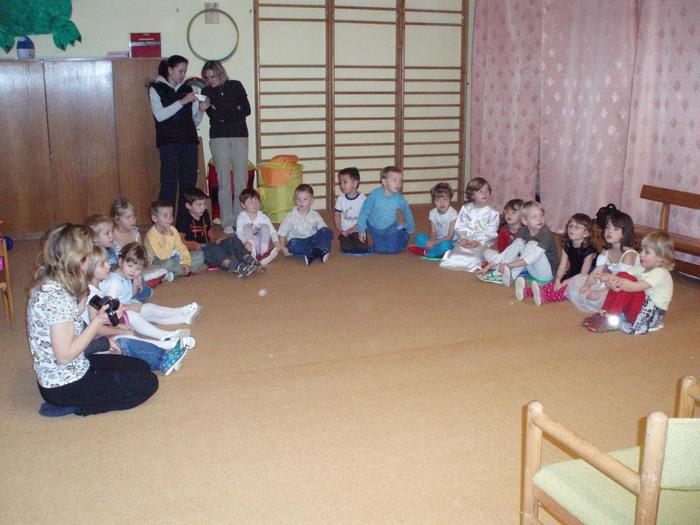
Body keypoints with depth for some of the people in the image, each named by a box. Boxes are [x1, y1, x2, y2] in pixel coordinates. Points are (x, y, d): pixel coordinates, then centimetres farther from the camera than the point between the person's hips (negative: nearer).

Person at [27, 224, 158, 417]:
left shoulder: (48, 285, 0)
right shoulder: (57, 297, -29)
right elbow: (64, 355, -27)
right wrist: (98, 321, -23)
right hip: (65, 386, -9)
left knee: (141, 366, 16)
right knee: (147, 383, -5)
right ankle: (74, 406, -2)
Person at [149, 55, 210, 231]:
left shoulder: (187, 89, 17)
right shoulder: (156, 89, 5)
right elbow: (160, 115, -11)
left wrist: (201, 110, -1)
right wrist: (182, 102, -15)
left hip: (189, 141, 4)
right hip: (169, 143, -4)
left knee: (188, 183, 0)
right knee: (169, 183, -10)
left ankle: (185, 224, 5)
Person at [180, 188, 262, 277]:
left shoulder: (204, 216, 17)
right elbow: (180, 240, -11)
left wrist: (216, 240, 4)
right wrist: (195, 245, -24)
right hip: (195, 253, -7)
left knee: (233, 240, -11)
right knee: (213, 249, -38)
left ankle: (250, 261, -36)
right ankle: (237, 268, -58)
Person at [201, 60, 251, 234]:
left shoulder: (236, 86, 9)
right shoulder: (206, 92, 9)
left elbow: (246, 110, 0)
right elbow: (214, 117, -2)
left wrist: (222, 113, -5)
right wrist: (235, 111, -11)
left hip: (239, 136, 0)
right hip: (219, 138, 0)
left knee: (241, 180, -4)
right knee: (224, 182, -6)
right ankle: (227, 222, -4)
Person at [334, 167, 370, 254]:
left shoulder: (363, 199, -10)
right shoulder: (340, 199, -1)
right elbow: (337, 215, 5)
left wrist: (352, 229, -14)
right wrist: (339, 230, -7)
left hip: (358, 230, -2)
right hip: (344, 231, 2)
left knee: (362, 248, -18)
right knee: (346, 249, -17)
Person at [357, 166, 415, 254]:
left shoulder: (399, 198, -21)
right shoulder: (374, 195, -28)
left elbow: (407, 213, -2)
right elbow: (364, 212, -16)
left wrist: (410, 229, 10)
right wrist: (361, 230, -13)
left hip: (391, 228, 1)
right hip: (375, 228, -1)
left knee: (393, 250, -1)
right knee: (379, 250, 0)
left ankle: (403, 234, 30)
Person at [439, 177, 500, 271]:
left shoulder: (493, 213, -3)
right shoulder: (466, 209, 6)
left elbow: (491, 233, -7)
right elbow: (459, 226, 5)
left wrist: (478, 242, -18)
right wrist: (463, 238, -12)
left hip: (482, 243, -3)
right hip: (465, 241, 3)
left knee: (473, 259, -29)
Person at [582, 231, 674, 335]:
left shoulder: (660, 273, -19)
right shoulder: (641, 267, 6)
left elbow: (635, 287, -33)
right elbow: (622, 277, -5)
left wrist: (612, 278, -38)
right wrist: (611, 278, -28)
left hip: (651, 313, -8)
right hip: (641, 304, 8)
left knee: (628, 281, -26)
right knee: (621, 275, -8)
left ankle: (611, 320, -22)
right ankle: (604, 313, -11)